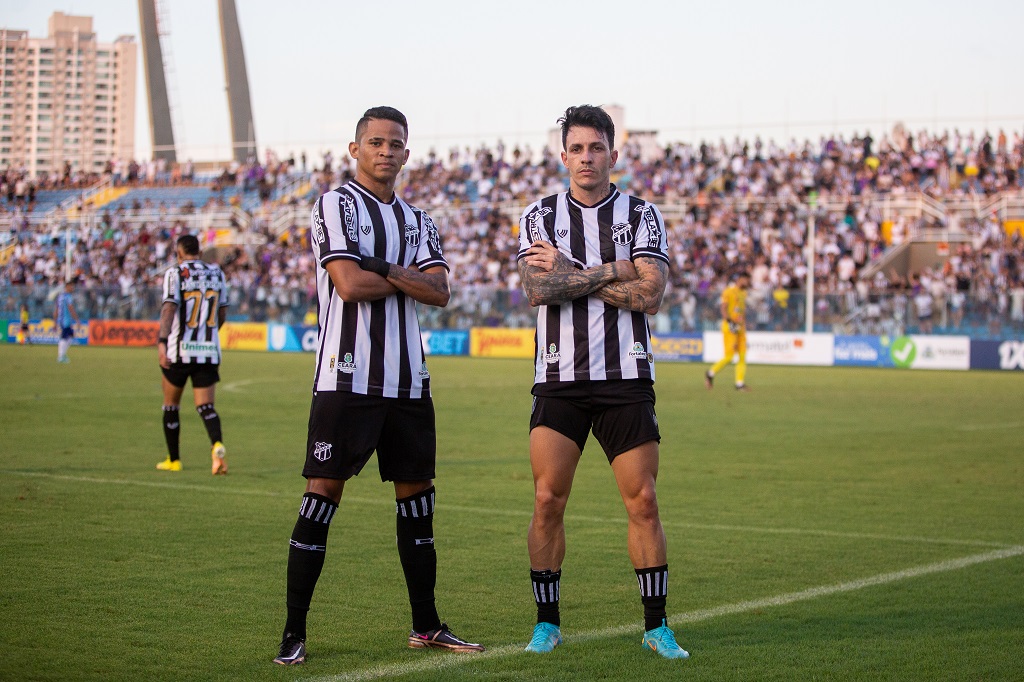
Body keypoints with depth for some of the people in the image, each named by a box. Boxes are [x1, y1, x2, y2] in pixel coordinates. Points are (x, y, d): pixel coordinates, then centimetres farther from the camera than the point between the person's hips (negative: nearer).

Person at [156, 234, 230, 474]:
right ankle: (217, 445, -27)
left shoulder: (175, 273, -6)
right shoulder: (216, 273, 9)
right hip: (209, 351, 3)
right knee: (206, 406, 1)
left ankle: (173, 460, 22)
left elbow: (169, 307, -20)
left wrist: (162, 340, -28)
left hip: (179, 350, -3)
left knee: (171, 407, 14)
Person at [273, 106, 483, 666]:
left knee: (416, 492, 10)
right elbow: (349, 285, -16)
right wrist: (409, 277, -2)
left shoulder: (416, 220, 17)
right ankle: (294, 633, -2)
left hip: (407, 380, 7)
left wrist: (382, 268, -12)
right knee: (323, 493, -7)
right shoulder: (335, 205, -3)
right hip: (348, 376, -7)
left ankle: (426, 625, 20)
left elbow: (439, 292, 2)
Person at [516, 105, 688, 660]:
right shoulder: (539, 216, 6)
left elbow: (650, 294, -9)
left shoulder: (641, 215, 5)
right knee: (547, 500, -5)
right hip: (559, 379, 0)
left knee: (643, 500, -1)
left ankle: (657, 626, 9)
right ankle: (547, 624, 7)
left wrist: (570, 272, -9)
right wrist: (614, 270, -11)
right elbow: (537, 290, -11)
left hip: (626, 378, 0)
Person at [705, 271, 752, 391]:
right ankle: (711, 374, 8)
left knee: (742, 356, 0)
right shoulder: (729, 291, -7)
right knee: (729, 356, -11)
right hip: (730, 327, -8)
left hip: (741, 327, 8)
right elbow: (723, 307, -15)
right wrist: (730, 322, -25)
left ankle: (740, 383, 1)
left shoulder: (743, 293, 18)